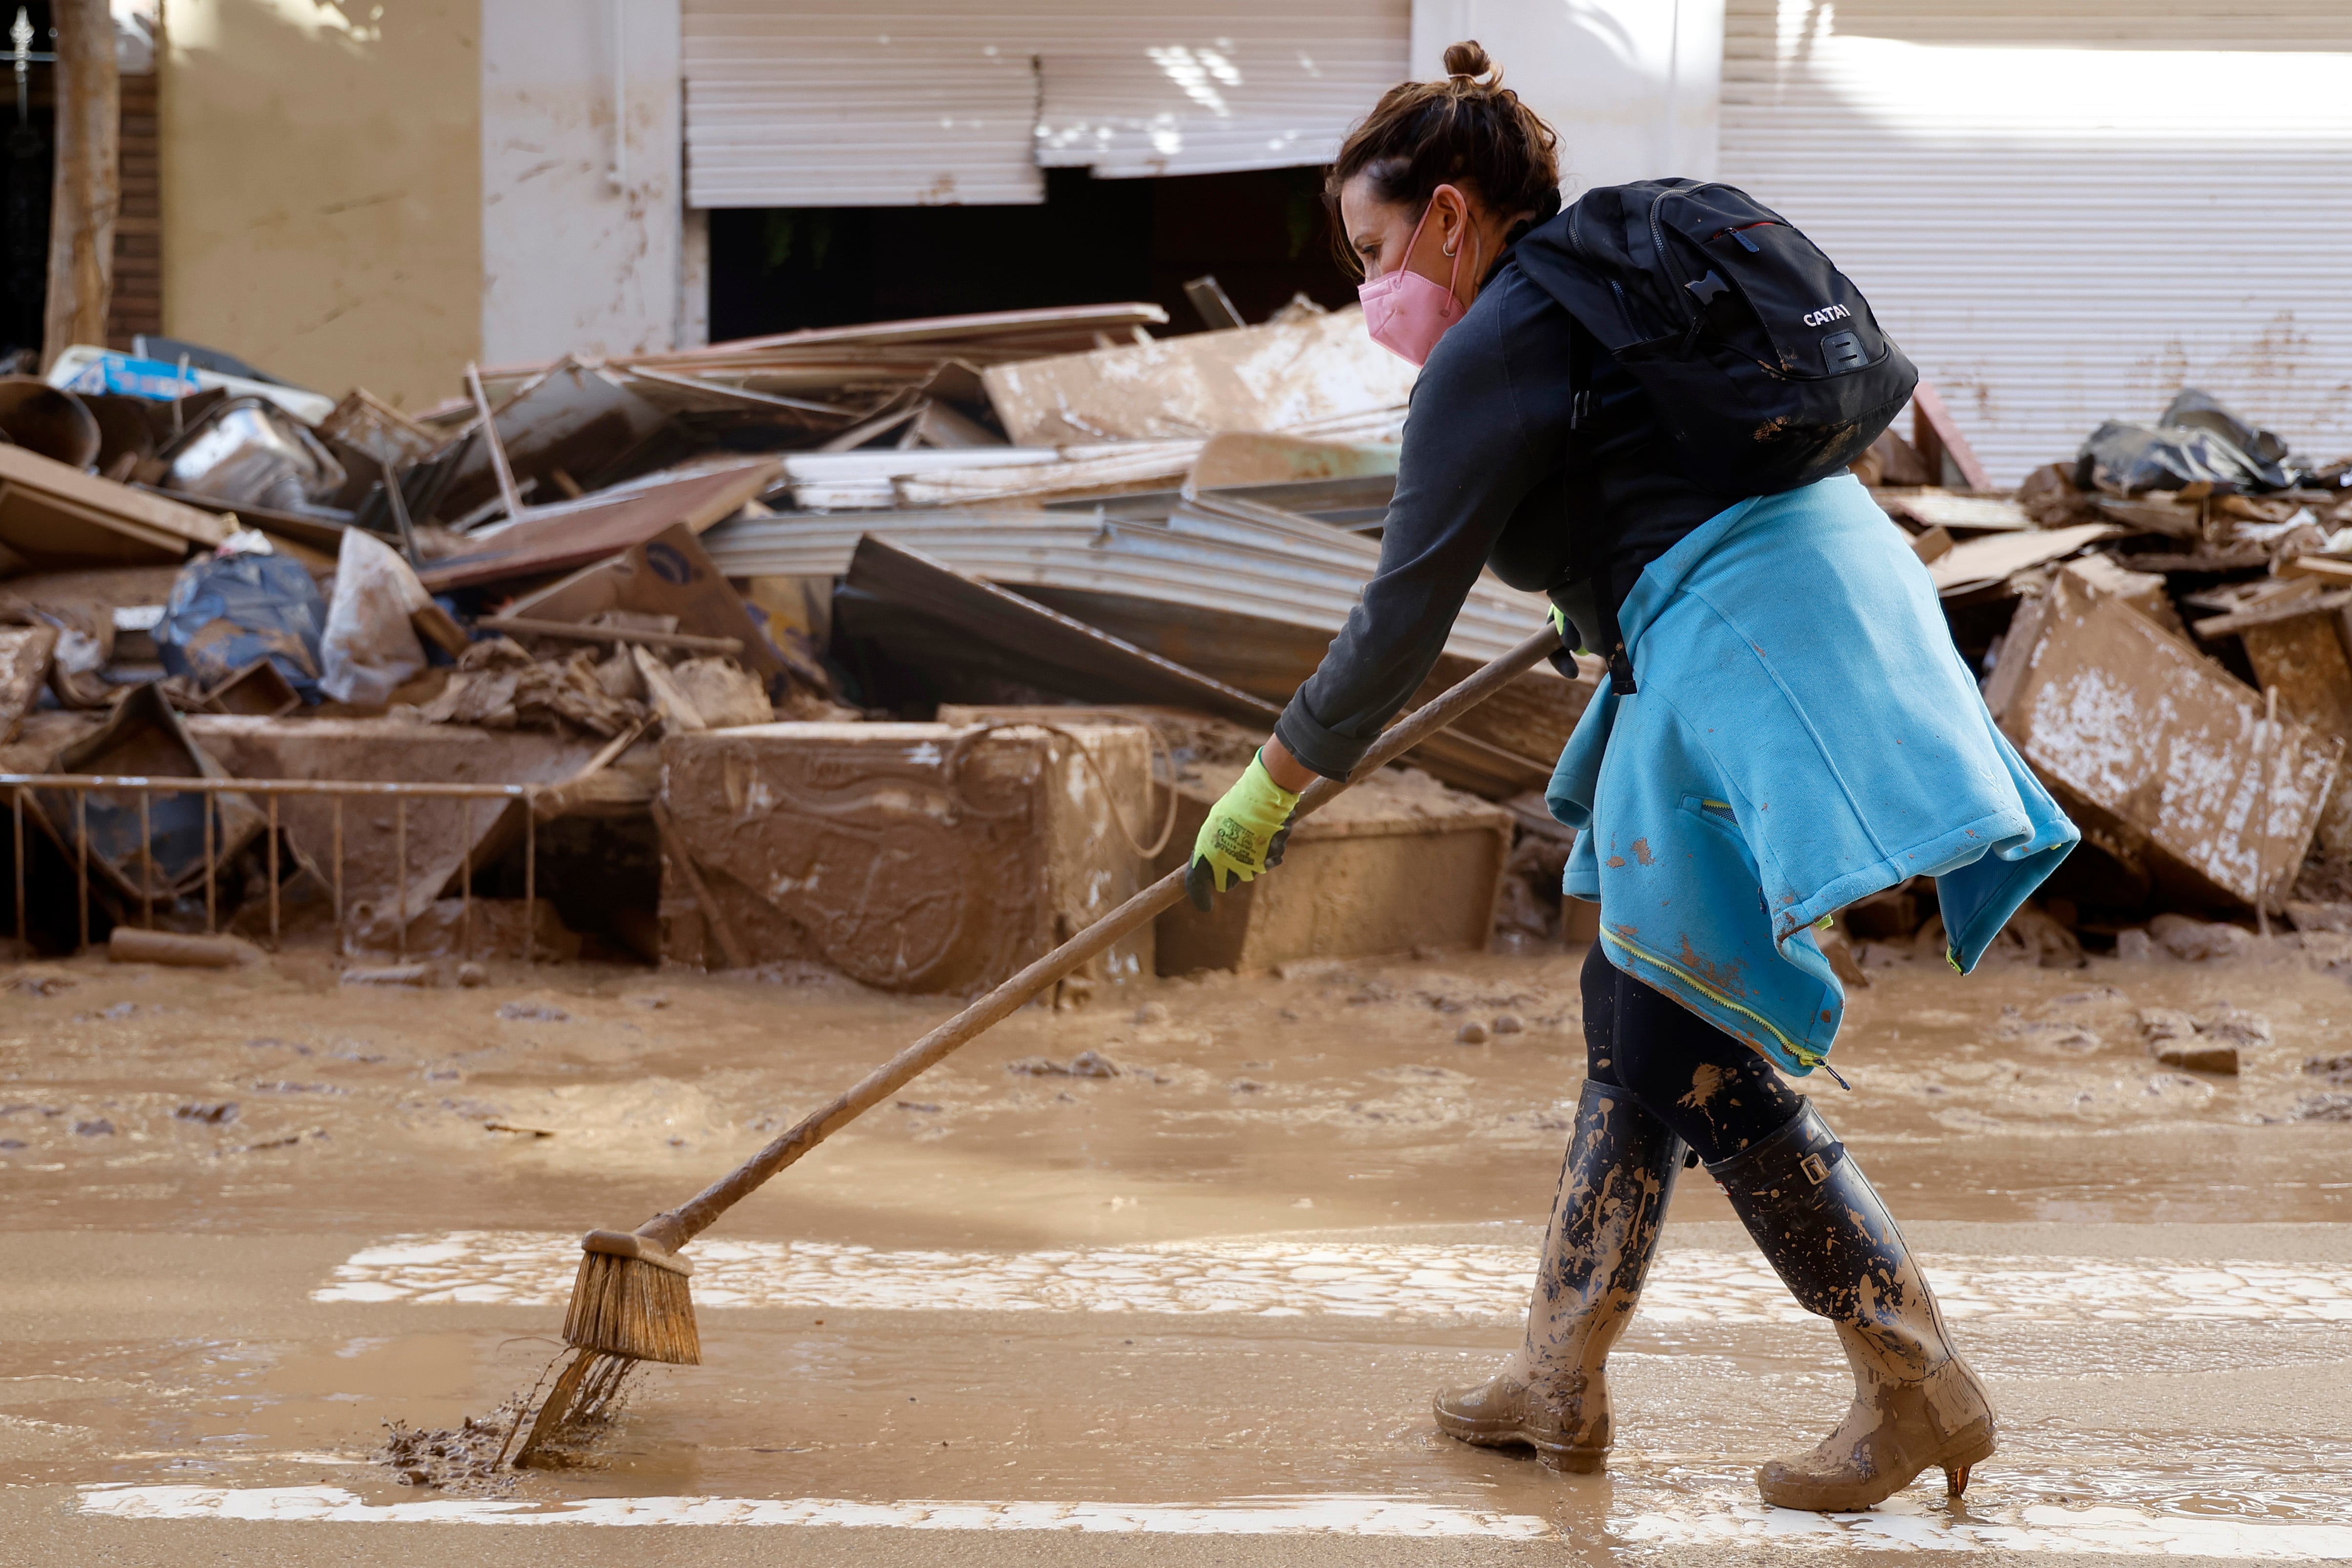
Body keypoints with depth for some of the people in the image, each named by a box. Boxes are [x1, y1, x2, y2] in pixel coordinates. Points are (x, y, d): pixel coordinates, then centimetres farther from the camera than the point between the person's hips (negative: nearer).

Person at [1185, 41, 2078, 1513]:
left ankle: (1919, 1385, -5)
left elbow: (1405, 618, -6)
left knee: (1693, 1051, -7)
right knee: (1634, 1007, 14)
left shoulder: (1492, 354, -7)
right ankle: (1562, 1374, 20)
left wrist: (1271, 787, 3)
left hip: (1745, 648, -10)